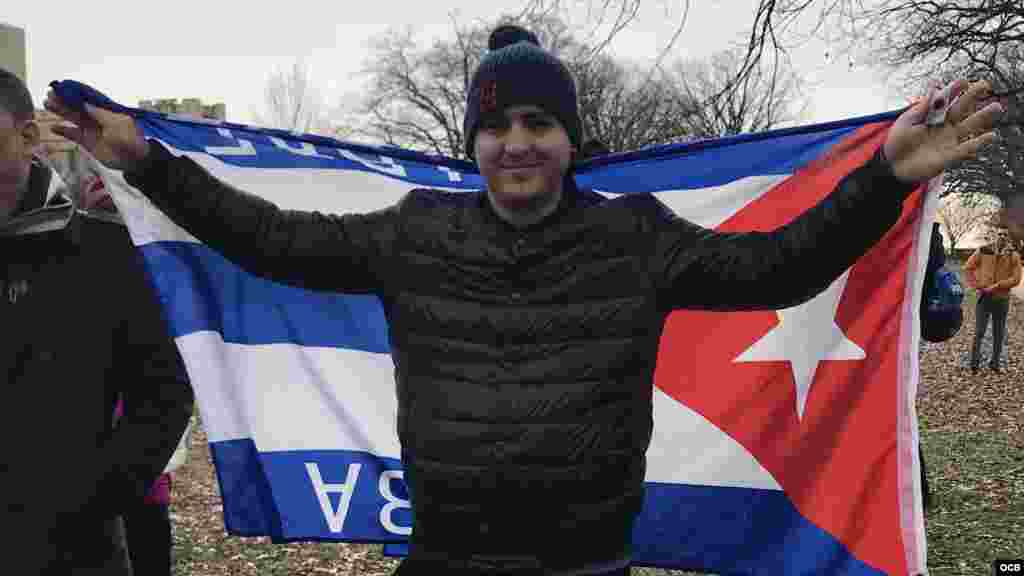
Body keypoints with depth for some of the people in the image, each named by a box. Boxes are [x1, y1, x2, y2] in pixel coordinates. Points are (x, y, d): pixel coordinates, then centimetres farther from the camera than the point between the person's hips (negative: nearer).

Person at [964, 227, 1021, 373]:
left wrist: (996, 286, -17)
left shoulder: (1013, 256, -3)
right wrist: (976, 284, -6)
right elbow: (968, 267, 4)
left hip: (1002, 299, 1)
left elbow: (1015, 279, -9)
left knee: (999, 334, 10)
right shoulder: (983, 251, -4)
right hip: (984, 297, -1)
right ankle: (974, 362, 9)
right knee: (979, 332, -2)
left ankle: (995, 363, 22)